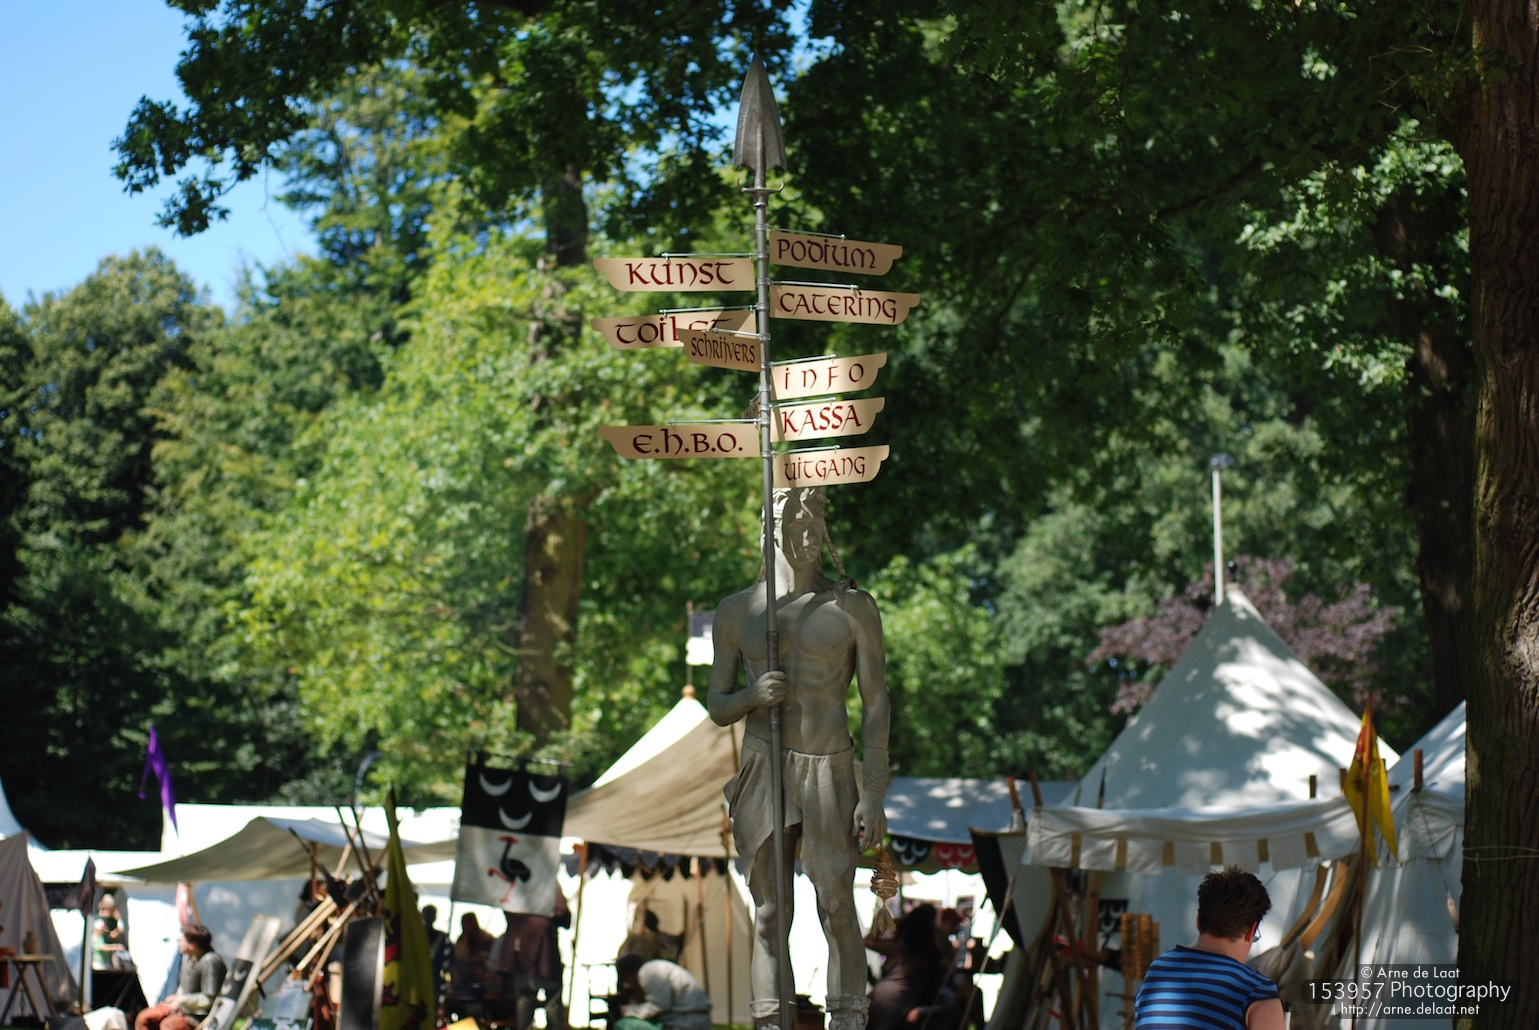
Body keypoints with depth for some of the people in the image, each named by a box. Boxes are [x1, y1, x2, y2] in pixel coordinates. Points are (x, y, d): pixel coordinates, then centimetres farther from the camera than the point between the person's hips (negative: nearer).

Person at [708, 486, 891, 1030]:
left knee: (838, 909, -3)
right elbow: (717, 708, 10)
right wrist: (753, 696, -14)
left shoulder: (853, 607, 1)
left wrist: (874, 795, -7)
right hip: (762, 766, 2)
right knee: (769, 913, 2)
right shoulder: (736, 612, 7)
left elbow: (876, 704, 0)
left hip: (828, 769, -2)